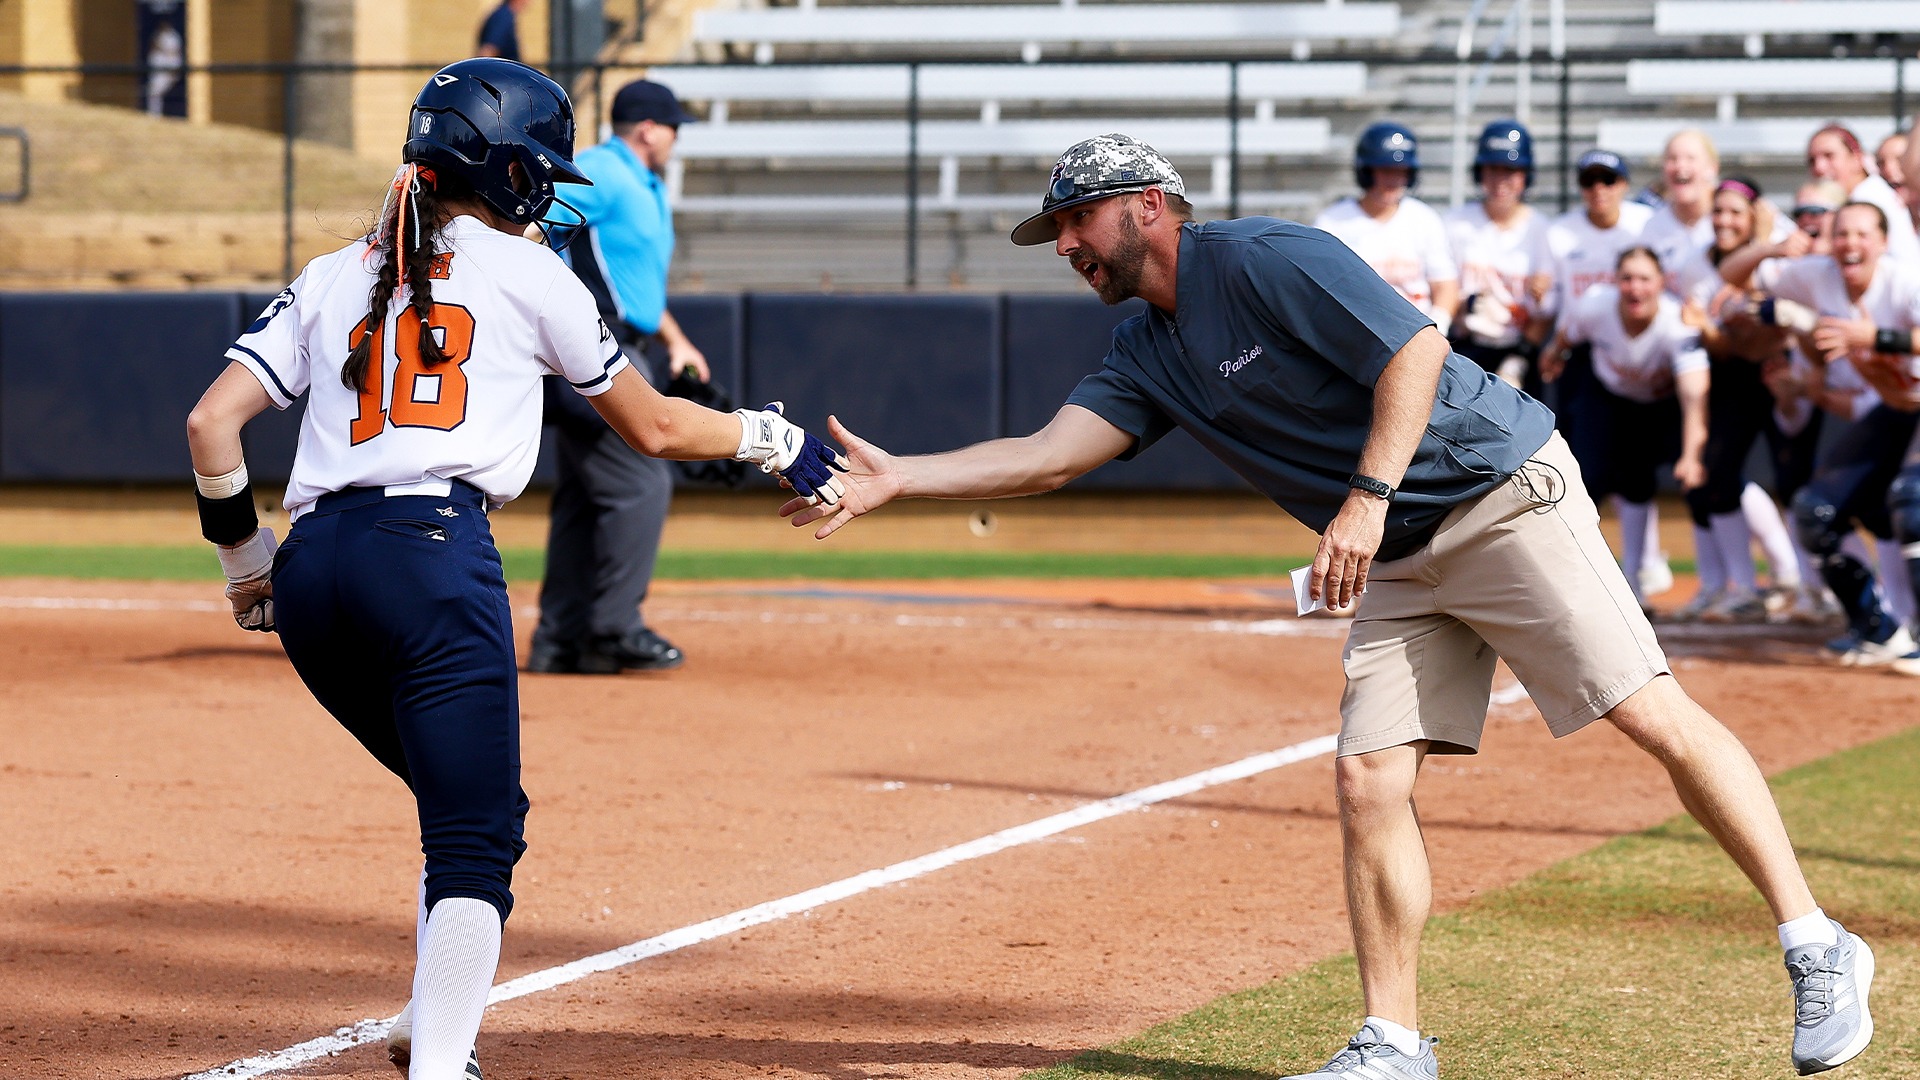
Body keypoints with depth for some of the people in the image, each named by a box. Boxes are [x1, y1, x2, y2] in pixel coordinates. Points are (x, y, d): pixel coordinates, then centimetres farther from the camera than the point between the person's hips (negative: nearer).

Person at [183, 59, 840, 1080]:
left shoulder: (332, 277, 21)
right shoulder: (526, 272, 11)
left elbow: (210, 421, 10)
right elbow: (653, 427, 19)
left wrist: (240, 549, 20)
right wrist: (767, 437, 34)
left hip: (310, 575, 6)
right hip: (433, 552, -6)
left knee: (461, 798, 23)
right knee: (477, 835, -6)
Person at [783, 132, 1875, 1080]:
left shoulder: (1270, 260, -14)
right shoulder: (1148, 355, 11)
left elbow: (1417, 348, -21)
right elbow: (1051, 453, 2)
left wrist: (1367, 496, -28)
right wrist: (893, 478, -8)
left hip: (1505, 489, -8)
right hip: (1400, 559, 8)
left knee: (1653, 715, -11)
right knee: (1370, 778, -3)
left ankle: (1818, 948, -7)